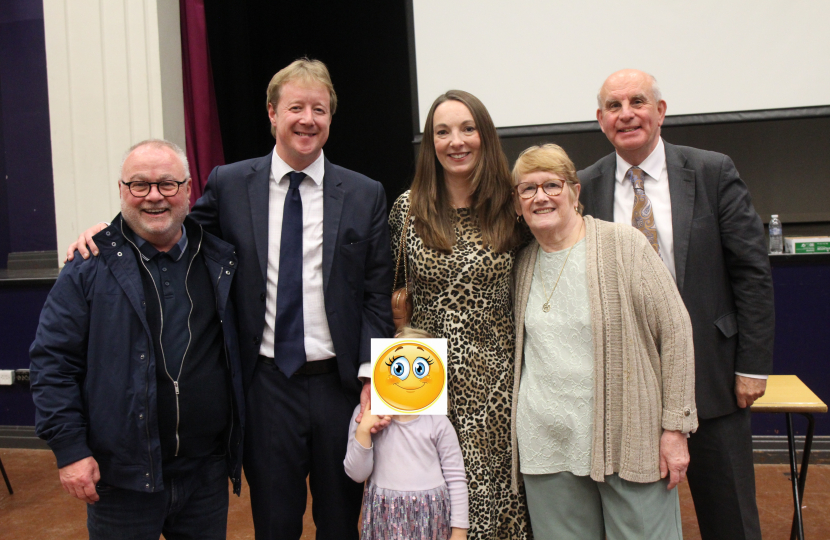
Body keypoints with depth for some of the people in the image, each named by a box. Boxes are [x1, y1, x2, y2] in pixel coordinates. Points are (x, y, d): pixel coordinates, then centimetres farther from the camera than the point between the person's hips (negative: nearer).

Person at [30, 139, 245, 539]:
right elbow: (52, 361, -5)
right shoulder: (91, 266, -5)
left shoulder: (220, 262, 5)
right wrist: (69, 449, -11)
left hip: (207, 472, 3)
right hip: (122, 475, -3)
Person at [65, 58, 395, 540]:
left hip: (339, 384, 0)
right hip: (266, 385, 0)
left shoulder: (366, 195, 1)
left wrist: (373, 377, -9)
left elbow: (377, 296, -1)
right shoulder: (229, 185, 2)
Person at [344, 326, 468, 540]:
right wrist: (363, 431, -16)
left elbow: (456, 478, 0)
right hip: (384, 517, 1)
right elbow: (357, 474, -3)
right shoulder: (365, 415, -2)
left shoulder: (438, 423, -4)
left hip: (431, 516, -1)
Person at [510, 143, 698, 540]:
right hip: (547, 445, 4)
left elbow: (675, 331, -5)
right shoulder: (522, 264, 9)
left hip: (630, 440, -3)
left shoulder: (624, 245, -4)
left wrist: (675, 428, -9)